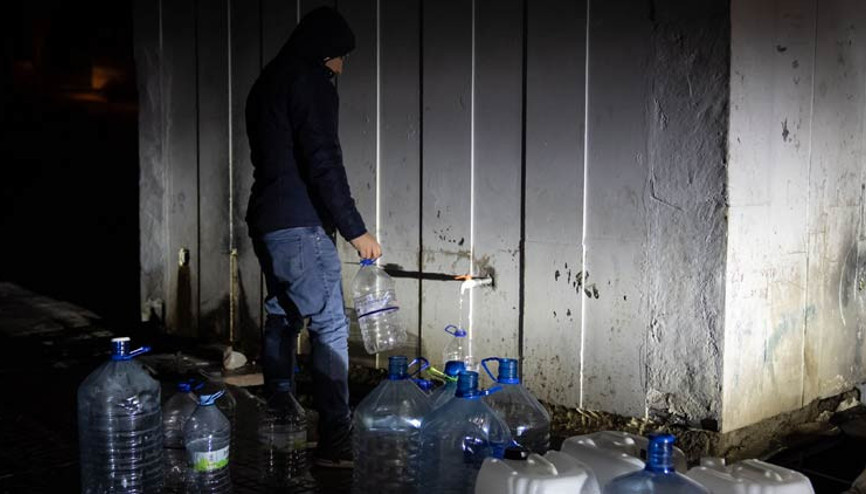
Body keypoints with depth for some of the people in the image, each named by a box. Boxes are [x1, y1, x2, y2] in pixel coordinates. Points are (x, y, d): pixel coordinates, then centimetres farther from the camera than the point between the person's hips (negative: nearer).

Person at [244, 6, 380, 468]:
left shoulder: (265, 83, 21)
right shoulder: (311, 80, -9)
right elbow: (324, 162, -17)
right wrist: (354, 229, -14)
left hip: (265, 221, 10)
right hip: (299, 224, -10)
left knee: (281, 320, 16)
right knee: (330, 325, -7)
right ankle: (335, 442, -7)